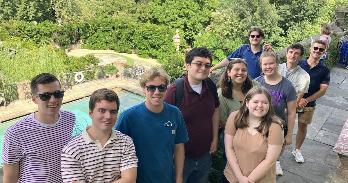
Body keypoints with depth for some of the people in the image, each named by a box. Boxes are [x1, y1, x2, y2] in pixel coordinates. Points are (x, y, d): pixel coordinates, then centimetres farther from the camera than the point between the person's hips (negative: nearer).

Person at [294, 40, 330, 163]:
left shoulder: (324, 71, 0)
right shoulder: (299, 64, -5)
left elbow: (323, 90, -6)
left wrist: (306, 100, -19)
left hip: (309, 105, 2)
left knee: (303, 127, 15)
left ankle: (297, 150, 34)